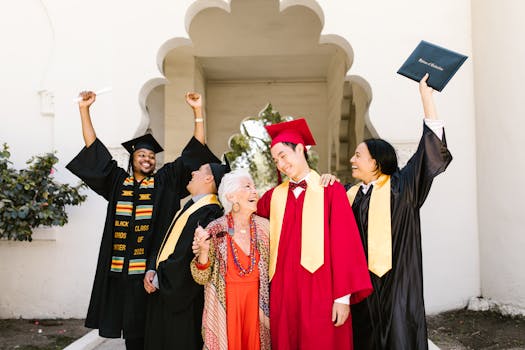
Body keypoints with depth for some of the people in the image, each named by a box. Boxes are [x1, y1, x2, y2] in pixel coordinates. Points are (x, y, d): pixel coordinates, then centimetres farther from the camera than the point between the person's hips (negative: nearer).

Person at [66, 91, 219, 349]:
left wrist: (197, 111, -3)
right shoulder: (118, 181, 10)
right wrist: (84, 109, 3)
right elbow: (94, 149, 9)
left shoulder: (165, 181, 6)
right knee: (130, 326, 9)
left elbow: (194, 151, 3)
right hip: (121, 267, 2)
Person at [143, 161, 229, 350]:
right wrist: (152, 269, 0)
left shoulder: (210, 213, -18)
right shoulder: (190, 207, 12)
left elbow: (191, 257, -24)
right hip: (163, 293, 9)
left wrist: (159, 277, -15)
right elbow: (167, 243, 14)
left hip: (182, 297, -9)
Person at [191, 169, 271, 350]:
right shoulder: (215, 230, -8)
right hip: (224, 306, -2)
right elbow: (202, 278, -5)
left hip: (256, 303, 2)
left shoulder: (264, 227, -2)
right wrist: (203, 251, -21)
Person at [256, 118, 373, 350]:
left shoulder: (330, 191, -4)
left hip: (320, 295, -3)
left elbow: (345, 244, -7)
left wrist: (343, 297, -10)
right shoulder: (274, 196, 8)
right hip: (283, 295, 4)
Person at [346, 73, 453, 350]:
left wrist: (425, 93, -6)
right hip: (362, 284, 4)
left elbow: (431, 144, -5)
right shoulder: (352, 195, 11)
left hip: (396, 282, -4)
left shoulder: (401, 187, -1)